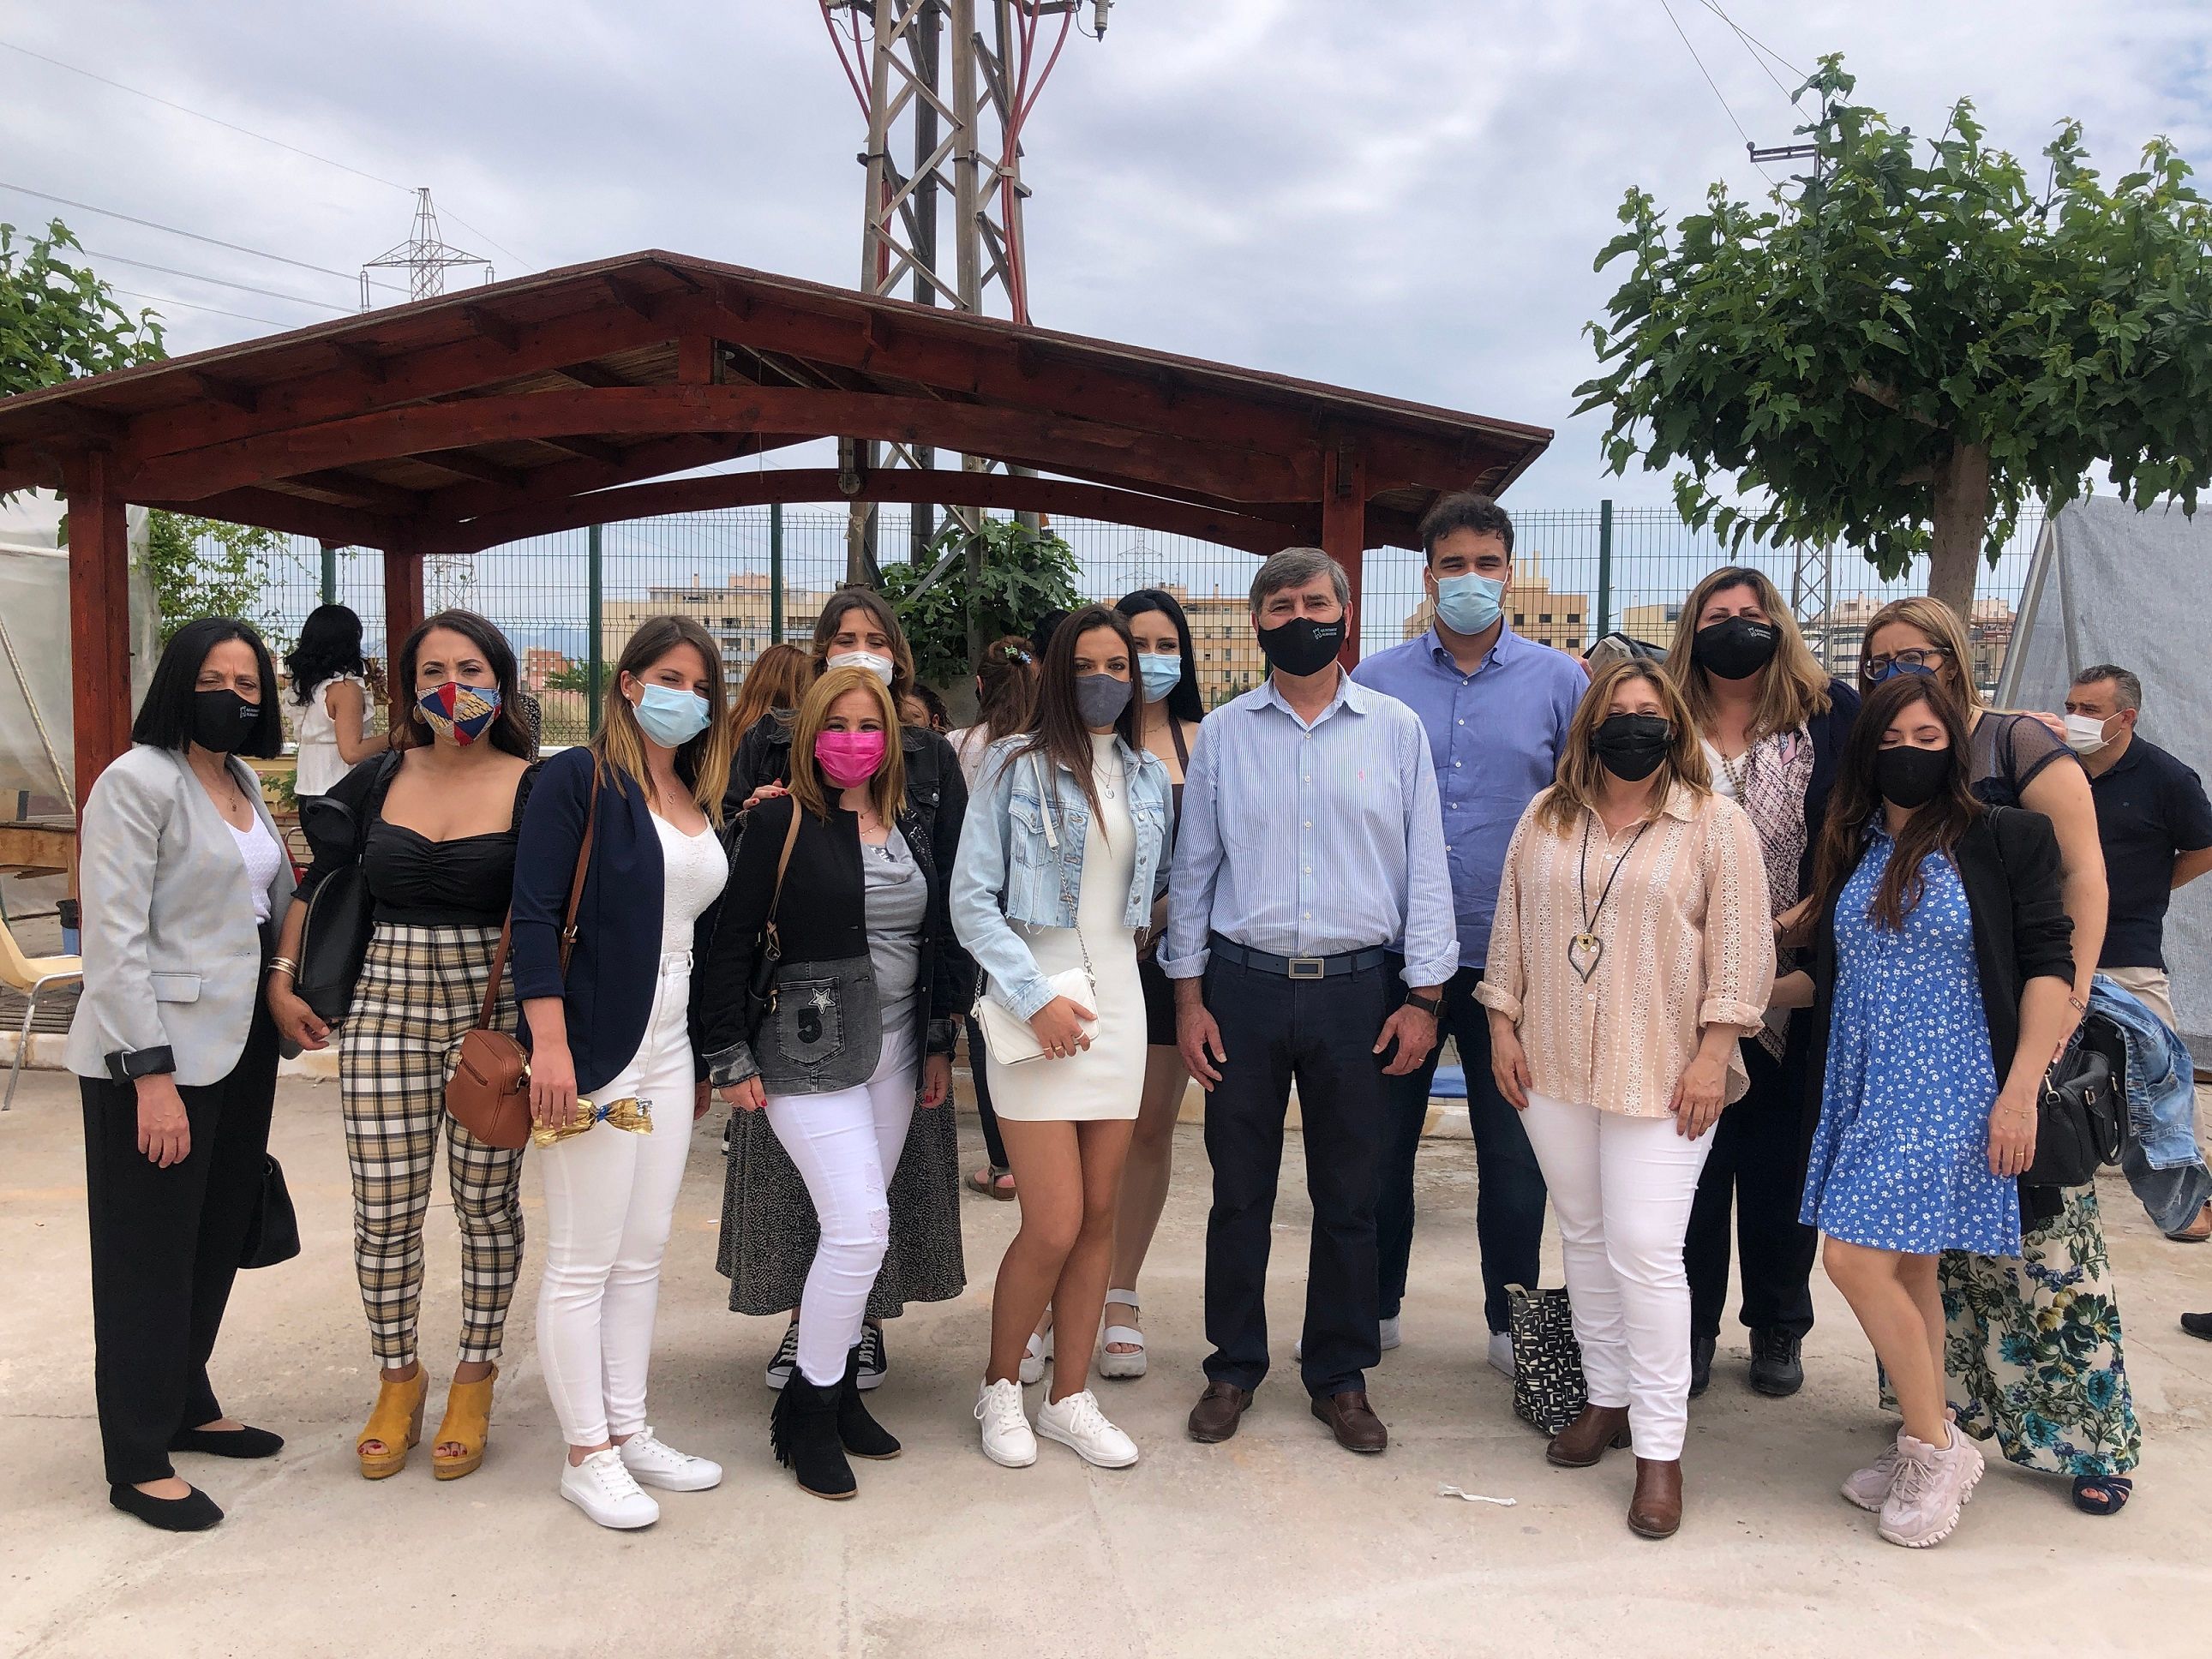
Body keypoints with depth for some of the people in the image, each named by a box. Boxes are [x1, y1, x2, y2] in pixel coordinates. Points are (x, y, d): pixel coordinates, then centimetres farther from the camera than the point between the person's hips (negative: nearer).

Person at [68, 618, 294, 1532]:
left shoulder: (242, 780, 11)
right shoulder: (138, 781, -13)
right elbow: (113, 939, -18)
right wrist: (150, 1074, -20)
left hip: (240, 1045, 8)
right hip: (157, 1054, -7)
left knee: (218, 1237, 16)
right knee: (151, 1256, 3)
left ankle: (187, 1406, 33)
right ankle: (138, 1463, 15)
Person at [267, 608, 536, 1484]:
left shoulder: (535, 789, -4)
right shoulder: (378, 781, 5)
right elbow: (320, 881, 15)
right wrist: (282, 979, 10)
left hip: (493, 1011, -2)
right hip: (384, 1008, 2)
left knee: (487, 1203, 7)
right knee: (384, 1208, 6)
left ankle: (475, 1379, 25)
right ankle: (397, 1378, 25)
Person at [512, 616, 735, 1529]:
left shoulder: (706, 804, 13)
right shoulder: (579, 777, -7)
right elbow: (535, 915, -14)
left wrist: (706, 1061, 17)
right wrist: (550, 1043, -21)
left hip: (670, 1050, 7)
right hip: (595, 1048, -7)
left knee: (643, 1253, 14)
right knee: (584, 1260, 2)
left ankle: (627, 1429, 26)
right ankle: (586, 1454, 14)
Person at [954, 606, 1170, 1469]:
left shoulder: (1147, 776, 11)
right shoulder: (1016, 767, -4)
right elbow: (971, 900, -8)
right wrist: (1036, 997, -14)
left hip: (1118, 1002, 5)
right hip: (1037, 1000, -5)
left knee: (1099, 1217, 8)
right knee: (1054, 1226, -5)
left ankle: (1070, 1399, 22)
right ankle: (999, 1388, 18)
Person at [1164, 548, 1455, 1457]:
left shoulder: (1396, 728, 4)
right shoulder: (1222, 733, 6)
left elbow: (1425, 867, 4)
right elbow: (1193, 867, 7)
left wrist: (1423, 996, -1)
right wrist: (1187, 996, 2)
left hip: (1355, 989, 0)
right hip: (1243, 983, 0)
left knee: (1348, 1195, 8)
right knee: (1239, 1190, 8)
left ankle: (1341, 1375, 24)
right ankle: (1233, 1367, 24)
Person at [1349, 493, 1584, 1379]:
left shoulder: (1559, 681, 3)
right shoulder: (1375, 681, 3)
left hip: (1515, 956, 0)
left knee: (1515, 1150, 9)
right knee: (1380, 1139, 11)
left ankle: (1514, 1320, 27)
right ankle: (1373, 1306, 29)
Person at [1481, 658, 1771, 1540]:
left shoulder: (1716, 825, -3)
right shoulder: (1545, 819, 9)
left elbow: (1741, 948, -6)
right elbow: (1511, 927, 12)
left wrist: (1713, 1052, -12)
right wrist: (1503, 1023, 6)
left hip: (1662, 1076, -4)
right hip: (1554, 1069, 4)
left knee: (1645, 1252, -7)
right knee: (1584, 1237, 14)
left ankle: (1660, 1449, 4)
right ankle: (1607, 1397, 30)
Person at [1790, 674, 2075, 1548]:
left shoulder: (2003, 838, -4)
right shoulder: (1855, 847, 10)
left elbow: (2048, 966, -7)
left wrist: (2021, 1091, -13)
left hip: (1949, 1091, -5)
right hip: (1863, 1087, 6)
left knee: (1859, 1257, -12)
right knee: (1904, 1267, 11)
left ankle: (1934, 1448, 6)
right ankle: (1930, 1451, 25)